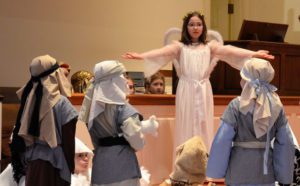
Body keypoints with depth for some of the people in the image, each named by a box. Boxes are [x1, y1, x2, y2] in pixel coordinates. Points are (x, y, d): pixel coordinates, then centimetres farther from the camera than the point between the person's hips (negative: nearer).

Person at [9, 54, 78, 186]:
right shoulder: (62, 103, -13)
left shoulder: (29, 99, 3)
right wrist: (71, 166, -1)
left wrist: (24, 160, 17)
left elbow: (20, 135, 8)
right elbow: (68, 141, -12)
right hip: (54, 162, -6)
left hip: (31, 161, 6)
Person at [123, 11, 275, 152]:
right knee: (186, 128, 0)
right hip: (186, 91, -1)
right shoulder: (179, 46, 6)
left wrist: (254, 54, -17)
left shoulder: (210, 46, 10)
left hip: (204, 91, 1)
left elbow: (229, 51, -3)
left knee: (204, 128, 2)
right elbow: (163, 52, -10)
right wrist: (141, 56, -28)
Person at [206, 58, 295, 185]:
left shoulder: (236, 106, -13)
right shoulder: (276, 106, -1)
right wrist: (283, 174, 7)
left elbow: (222, 142, -13)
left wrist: (215, 170, -3)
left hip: (240, 170, -3)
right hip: (265, 172, 4)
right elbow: (285, 143, -1)